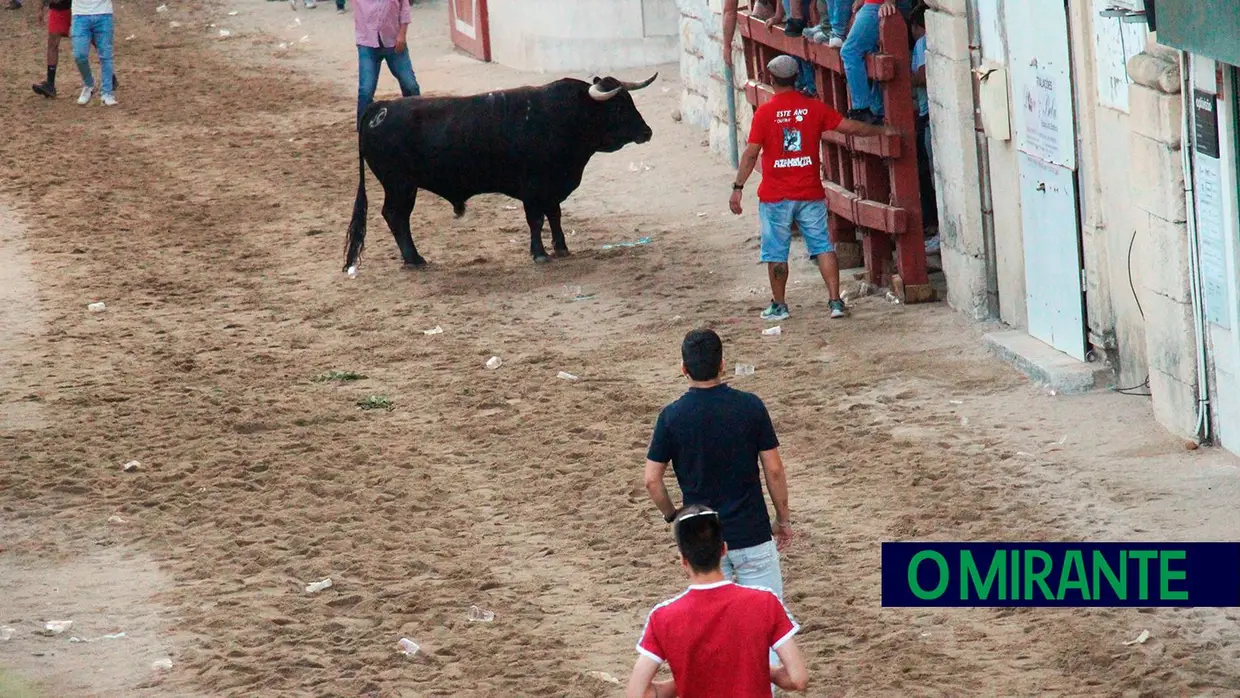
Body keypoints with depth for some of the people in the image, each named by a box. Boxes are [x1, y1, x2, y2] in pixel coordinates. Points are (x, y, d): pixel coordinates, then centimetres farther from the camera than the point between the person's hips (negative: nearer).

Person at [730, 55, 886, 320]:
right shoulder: (814, 108, -2)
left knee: (776, 253, 9)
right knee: (823, 247, 6)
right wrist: (881, 131, 18)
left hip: (775, 196, -2)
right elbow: (850, 127, 3)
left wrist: (737, 188, -5)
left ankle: (779, 305, 16)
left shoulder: (764, 113, -9)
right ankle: (835, 301, 0)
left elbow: (751, 154, -10)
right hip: (810, 194, 2)